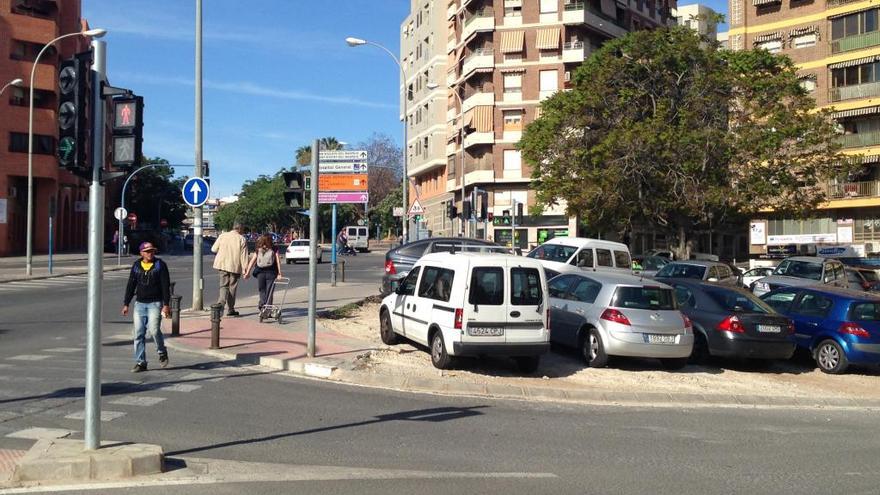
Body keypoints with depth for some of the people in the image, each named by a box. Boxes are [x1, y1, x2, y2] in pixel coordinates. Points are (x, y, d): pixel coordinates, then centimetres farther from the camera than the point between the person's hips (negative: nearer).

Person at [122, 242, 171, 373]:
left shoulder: (160, 265, -1)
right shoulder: (136, 266, 9)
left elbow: (166, 286, -4)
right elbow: (130, 286, 14)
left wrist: (166, 305, -11)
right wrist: (126, 304, 9)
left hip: (155, 303, -4)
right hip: (139, 304, 4)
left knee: (154, 329, -19)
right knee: (139, 334, 1)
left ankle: (162, 353, 7)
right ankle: (140, 362, 9)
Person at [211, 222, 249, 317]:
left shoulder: (222, 236, 2)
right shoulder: (242, 239, -6)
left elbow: (213, 249, 7)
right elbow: (244, 256, -8)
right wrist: (245, 270, -4)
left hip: (222, 265, 2)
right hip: (235, 266, -2)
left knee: (224, 286, 11)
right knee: (232, 287, 9)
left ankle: (221, 302, -16)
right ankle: (230, 309, 13)